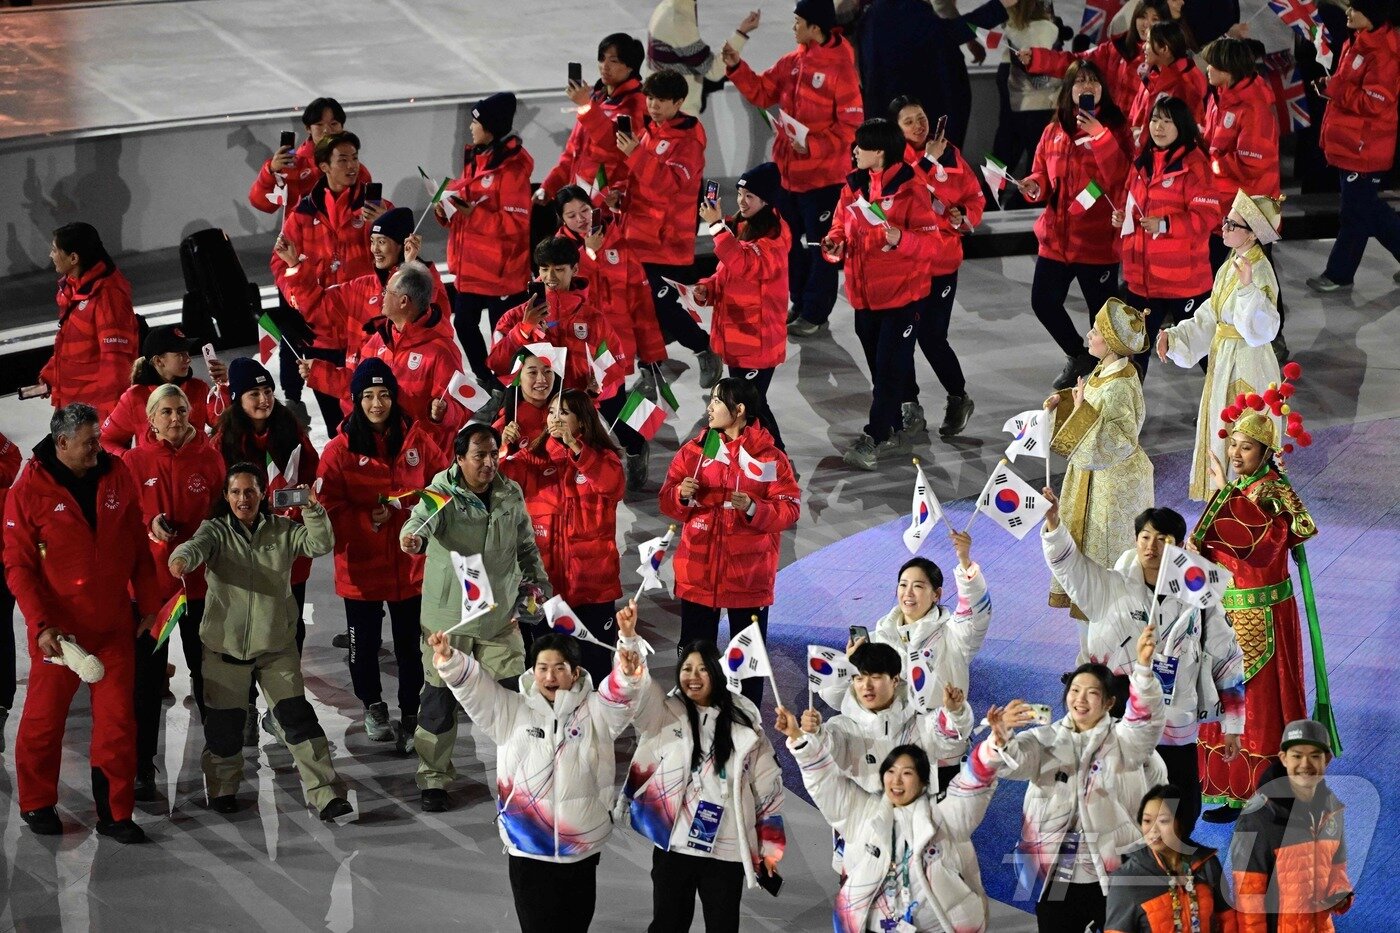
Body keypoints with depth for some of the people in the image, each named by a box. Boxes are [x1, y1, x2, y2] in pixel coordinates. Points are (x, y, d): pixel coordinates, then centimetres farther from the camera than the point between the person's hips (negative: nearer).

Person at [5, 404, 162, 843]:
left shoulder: (117, 476, 1)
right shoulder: (29, 490, -9)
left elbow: (138, 546, 10)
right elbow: (17, 565, -9)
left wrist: (148, 603, 9)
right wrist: (40, 624, -18)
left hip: (114, 625, 3)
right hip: (58, 627, -3)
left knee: (118, 720, 3)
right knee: (45, 718, 9)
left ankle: (114, 812, 13)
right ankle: (36, 804, 26)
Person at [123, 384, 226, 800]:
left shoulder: (209, 457, 0)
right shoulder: (134, 462, -2)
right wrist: (149, 526, -19)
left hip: (200, 580, 1)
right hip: (149, 580, -1)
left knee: (207, 669, 10)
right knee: (148, 677, 2)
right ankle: (143, 766, 7)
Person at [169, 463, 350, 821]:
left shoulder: (282, 530, 5)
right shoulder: (216, 530, -2)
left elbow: (320, 545, -7)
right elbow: (198, 545, -23)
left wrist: (313, 510, -24)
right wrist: (182, 558, -47)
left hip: (277, 644, 1)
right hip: (225, 644, -1)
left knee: (296, 717, -6)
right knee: (225, 723, 8)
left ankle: (325, 795, -7)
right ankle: (222, 789, 31)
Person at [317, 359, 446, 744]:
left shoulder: (418, 439, -1)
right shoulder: (340, 450, -8)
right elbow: (329, 508, -10)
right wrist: (368, 521, -22)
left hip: (411, 562, 2)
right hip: (361, 564, -2)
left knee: (411, 643, 13)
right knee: (365, 643, 10)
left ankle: (411, 708, 32)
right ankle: (373, 706, 34)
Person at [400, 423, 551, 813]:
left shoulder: (511, 495, 4)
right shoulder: (443, 492, -11)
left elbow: (526, 545, 17)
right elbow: (424, 516, -33)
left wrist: (536, 578, 8)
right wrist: (413, 537, -54)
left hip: (500, 613, 3)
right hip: (448, 614, -3)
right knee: (440, 696, 2)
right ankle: (433, 779, 15)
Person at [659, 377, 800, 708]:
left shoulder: (770, 457, -5)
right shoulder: (694, 450, 4)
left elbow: (790, 509, -7)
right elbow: (667, 502, 5)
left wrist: (754, 508, -23)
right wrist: (681, 494, -17)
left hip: (748, 577, -2)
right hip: (698, 572, 2)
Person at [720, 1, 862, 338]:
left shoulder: (840, 68, -17)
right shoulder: (792, 62, 5)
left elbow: (851, 125, -17)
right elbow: (762, 93, 13)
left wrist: (814, 146, -24)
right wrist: (736, 67, 0)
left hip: (823, 174, -8)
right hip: (787, 170, 8)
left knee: (819, 245, 3)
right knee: (792, 241, 17)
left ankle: (815, 313, 13)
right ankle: (800, 304, 31)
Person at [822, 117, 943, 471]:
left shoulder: (910, 190, -15)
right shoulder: (853, 186, 4)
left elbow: (931, 242, -16)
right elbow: (842, 226, 15)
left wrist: (901, 239, -33)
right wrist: (835, 243, -7)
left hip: (902, 295, -7)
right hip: (864, 293, 7)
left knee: (890, 368, -5)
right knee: (877, 365, 15)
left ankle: (873, 438, -2)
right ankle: (892, 428, 29)